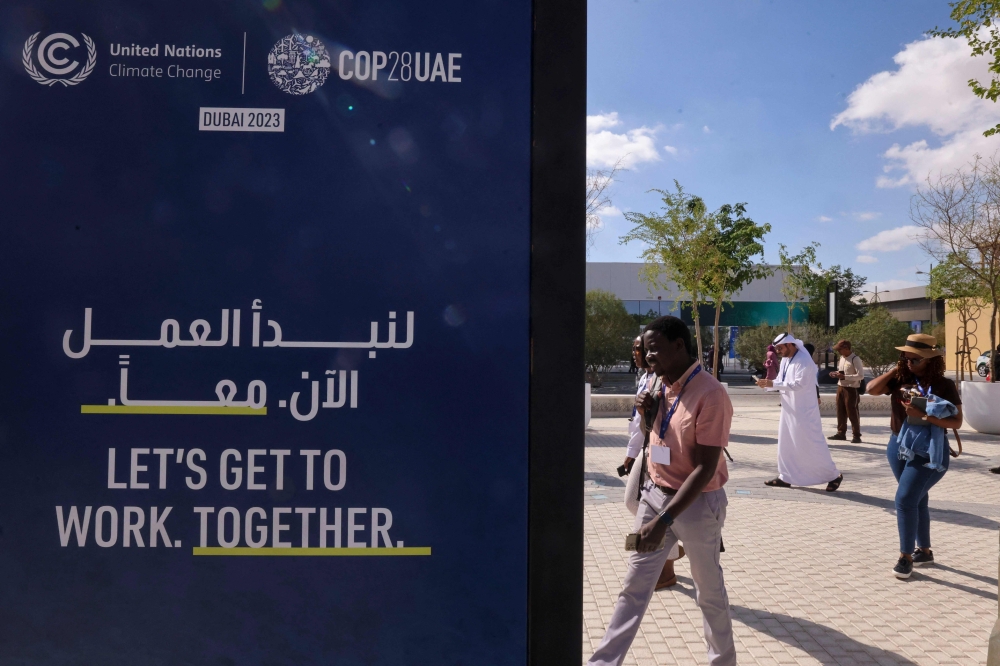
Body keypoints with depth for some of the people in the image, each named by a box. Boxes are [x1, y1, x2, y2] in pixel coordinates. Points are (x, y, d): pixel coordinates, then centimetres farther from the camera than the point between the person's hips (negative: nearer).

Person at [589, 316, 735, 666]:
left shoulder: (710, 394, -21)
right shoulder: (664, 385, 3)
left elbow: (705, 469, -24)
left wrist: (664, 520, -28)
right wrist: (648, 412, -5)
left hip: (697, 503, -6)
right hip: (655, 494, 7)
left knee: (709, 591, 13)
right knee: (634, 586, 9)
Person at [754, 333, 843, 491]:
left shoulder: (804, 361, -19)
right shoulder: (785, 360, 8)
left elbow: (799, 384, -28)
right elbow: (782, 382, 14)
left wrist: (773, 384, -29)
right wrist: (768, 384, -6)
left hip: (804, 411, -9)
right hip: (789, 409, 9)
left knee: (811, 444, -2)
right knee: (786, 443, 13)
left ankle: (834, 475, 13)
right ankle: (785, 477, 23)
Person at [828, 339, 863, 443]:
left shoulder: (855, 359, -16)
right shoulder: (842, 358, 10)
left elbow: (861, 375, -21)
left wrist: (844, 377, -25)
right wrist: (837, 373, 1)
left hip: (851, 389, -8)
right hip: (840, 387, 8)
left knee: (852, 413, -2)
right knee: (840, 411, 13)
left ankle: (856, 435, 8)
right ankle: (841, 433, 24)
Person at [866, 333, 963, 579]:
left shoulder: (944, 385, -9)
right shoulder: (901, 379, 2)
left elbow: (956, 422, -13)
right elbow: (872, 389, -8)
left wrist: (923, 415, -25)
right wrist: (895, 370, -7)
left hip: (928, 451, -5)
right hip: (899, 446, 5)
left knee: (905, 499, -12)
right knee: (916, 499, 17)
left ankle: (906, 556, 2)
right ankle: (924, 550, 31)